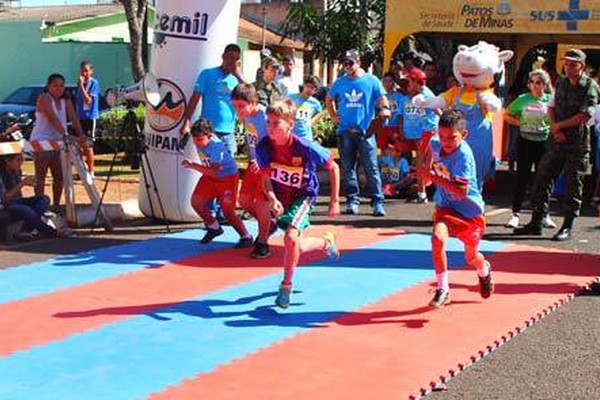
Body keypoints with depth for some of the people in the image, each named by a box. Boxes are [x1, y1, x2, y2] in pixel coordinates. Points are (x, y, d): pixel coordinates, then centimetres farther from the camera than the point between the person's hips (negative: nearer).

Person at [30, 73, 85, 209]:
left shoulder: (66, 100, 6)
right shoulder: (44, 98, -14)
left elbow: (73, 118, -5)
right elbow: (53, 118, -27)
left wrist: (80, 136, -20)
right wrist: (65, 135, -40)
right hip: (41, 140, -6)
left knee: (59, 176, 7)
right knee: (40, 176, -3)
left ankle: (56, 205, 17)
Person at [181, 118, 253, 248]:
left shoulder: (216, 146, -35)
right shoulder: (199, 140, -16)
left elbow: (214, 172, -40)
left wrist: (193, 165, -46)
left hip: (227, 176, -7)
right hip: (210, 175, 7)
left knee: (227, 211, -10)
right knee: (196, 201, -6)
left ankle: (246, 237, 8)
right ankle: (214, 228, 15)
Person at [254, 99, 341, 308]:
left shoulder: (306, 148, -26)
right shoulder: (264, 146, -18)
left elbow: (333, 168, -12)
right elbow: (266, 178, -12)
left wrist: (334, 201, -11)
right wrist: (272, 198, -33)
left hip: (303, 195, -4)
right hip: (280, 196, 4)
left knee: (291, 237, -26)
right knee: (297, 248, 13)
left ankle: (286, 286, -7)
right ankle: (326, 242, 45)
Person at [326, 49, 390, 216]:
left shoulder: (372, 81, 3)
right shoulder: (340, 83, 11)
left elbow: (382, 99, -1)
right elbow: (329, 99, 25)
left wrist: (384, 108, -23)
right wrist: (334, 116, 13)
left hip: (366, 130, -3)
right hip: (345, 131, 3)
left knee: (371, 168, -6)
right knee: (348, 168, 6)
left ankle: (377, 202, -3)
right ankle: (352, 200, 13)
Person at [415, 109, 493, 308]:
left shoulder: (464, 155, -28)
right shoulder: (435, 144, -10)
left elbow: (462, 190, -35)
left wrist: (434, 177, -38)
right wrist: (427, 168, 10)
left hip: (469, 209, -4)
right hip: (446, 206, 4)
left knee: (472, 257, 15)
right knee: (438, 237, -27)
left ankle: (484, 271, 54)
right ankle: (442, 289, -15)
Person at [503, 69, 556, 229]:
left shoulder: (551, 100, 1)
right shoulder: (523, 99, 1)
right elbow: (506, 115, 10)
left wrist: (551, 127, -5)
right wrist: (519, 123, -3)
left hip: (544, 142, 1)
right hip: (525, 141, 0)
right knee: (522, 178, 1)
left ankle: (544, 215, 16)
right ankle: (515, 214, 6)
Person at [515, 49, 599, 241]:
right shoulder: (561, 82, 9)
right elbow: (552, 107, 13)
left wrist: (559, 125, -10)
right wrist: (555, 129, -4)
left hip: (578, 143, -5)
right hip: (558, 140, 6)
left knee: (573, 185, 1)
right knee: (542, 178, 5)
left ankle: (567, 227, 9)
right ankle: (536, 222, 14)